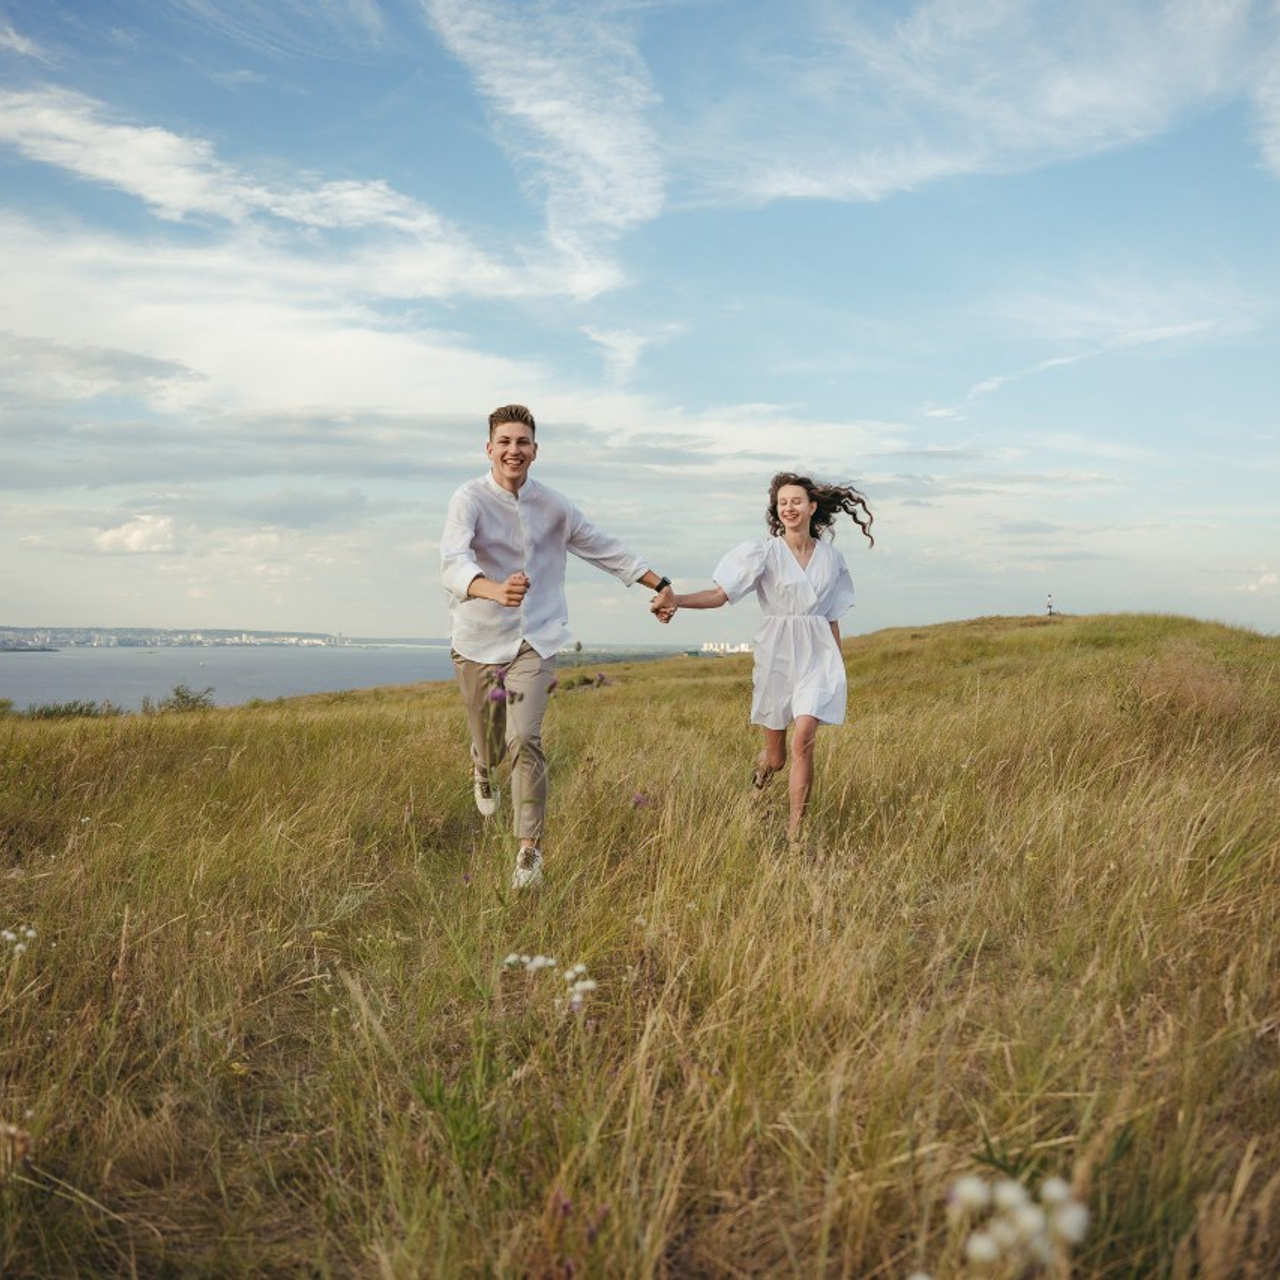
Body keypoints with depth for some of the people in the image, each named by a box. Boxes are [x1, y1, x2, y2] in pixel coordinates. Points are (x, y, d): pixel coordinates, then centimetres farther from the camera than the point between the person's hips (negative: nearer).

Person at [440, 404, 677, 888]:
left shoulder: (553, 506, 2)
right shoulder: (469, 499, -12)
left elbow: (605, 549, 15)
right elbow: (453, 563, -30)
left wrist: (661, 584, 17)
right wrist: (495, 590, -50)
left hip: (534, 640, 1)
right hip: (478, 641, -1)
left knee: (525, 741, -15)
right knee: (489, 744, 12)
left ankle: (529, 850, -6)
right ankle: (482, 774, 52)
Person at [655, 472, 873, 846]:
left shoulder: (831, 557, 7)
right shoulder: (763, 551, -3)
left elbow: (832, 618, 15)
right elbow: (720, 594, -13)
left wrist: (841, 671, 17)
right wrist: (676, 599, -29)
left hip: (817, 656, 1)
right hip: (776, 654, -1)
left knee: (802, 740, -18)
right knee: (775, 756, 9)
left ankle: (795, 833, -10)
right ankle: (757, 783, 47)